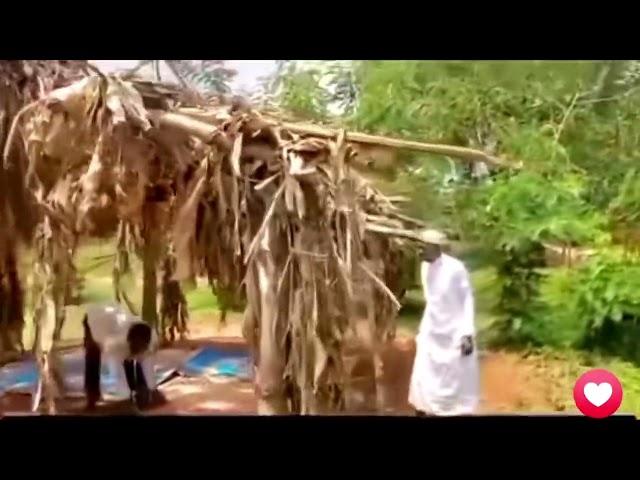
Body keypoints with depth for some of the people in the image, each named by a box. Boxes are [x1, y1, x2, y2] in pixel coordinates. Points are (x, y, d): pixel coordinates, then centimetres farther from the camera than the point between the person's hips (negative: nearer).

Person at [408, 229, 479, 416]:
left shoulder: (455, 268, -19)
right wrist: (423, 329, 15)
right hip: (431, 333, 6)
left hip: (455, 334, -6)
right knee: (424, 380, 8)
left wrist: (467, 334, -18)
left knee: (460, 382, 6)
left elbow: (467, 301, -13)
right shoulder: (425, 267, 1)